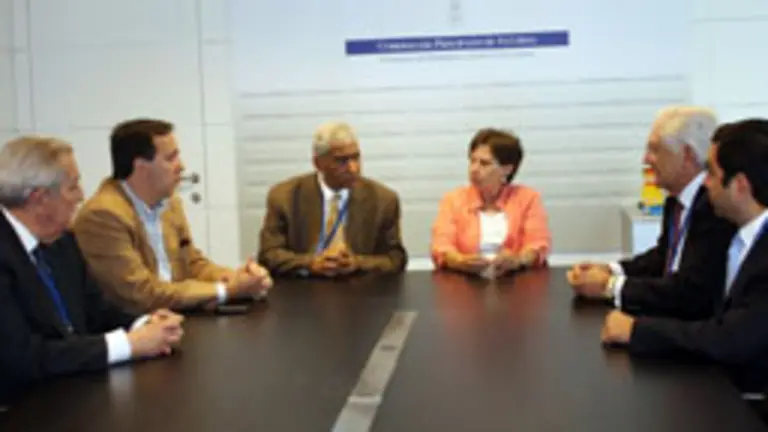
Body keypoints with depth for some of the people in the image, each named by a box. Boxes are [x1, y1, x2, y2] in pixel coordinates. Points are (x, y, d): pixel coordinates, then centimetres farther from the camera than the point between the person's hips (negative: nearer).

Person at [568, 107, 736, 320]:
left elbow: (690, 292, -26)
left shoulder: (716, 206, -23)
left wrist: (610, 286, -18)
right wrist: (610, 270, 1)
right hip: (674, 318, 8)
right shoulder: (677, 200, 4)